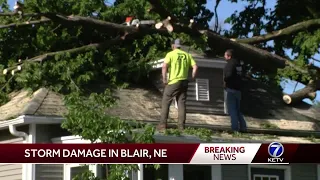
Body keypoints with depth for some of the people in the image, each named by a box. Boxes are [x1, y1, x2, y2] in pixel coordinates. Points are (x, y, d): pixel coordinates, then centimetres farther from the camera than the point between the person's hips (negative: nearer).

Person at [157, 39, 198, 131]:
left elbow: (164, 66, -17)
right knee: (181, 104, 6)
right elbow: (195, 66, 3)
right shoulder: (187, 55, 11)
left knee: (166, 103, 3)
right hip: (184, 82, 4)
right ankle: (181, 126, 3)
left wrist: (164, 78, -11)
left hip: (173, 82, -4)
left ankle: (162, 125, -2)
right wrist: (192, 78, 9)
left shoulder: (170, 54, -3)